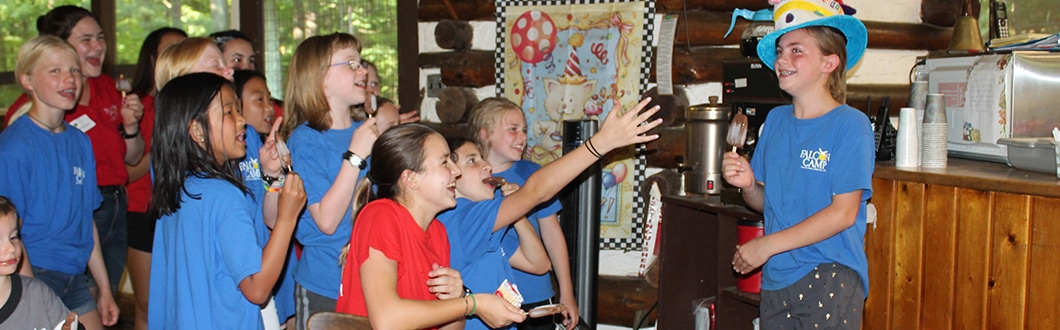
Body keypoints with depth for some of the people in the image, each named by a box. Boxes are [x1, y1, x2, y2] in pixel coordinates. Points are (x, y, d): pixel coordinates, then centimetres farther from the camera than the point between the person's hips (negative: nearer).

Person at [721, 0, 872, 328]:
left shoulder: (850, 125, -10)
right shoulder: (776, 120, 7)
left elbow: (844, 212, -16)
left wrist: (767, 245, -15)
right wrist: (748, 184, -9)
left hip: (830, 278, -5)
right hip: (776, 277, 5)